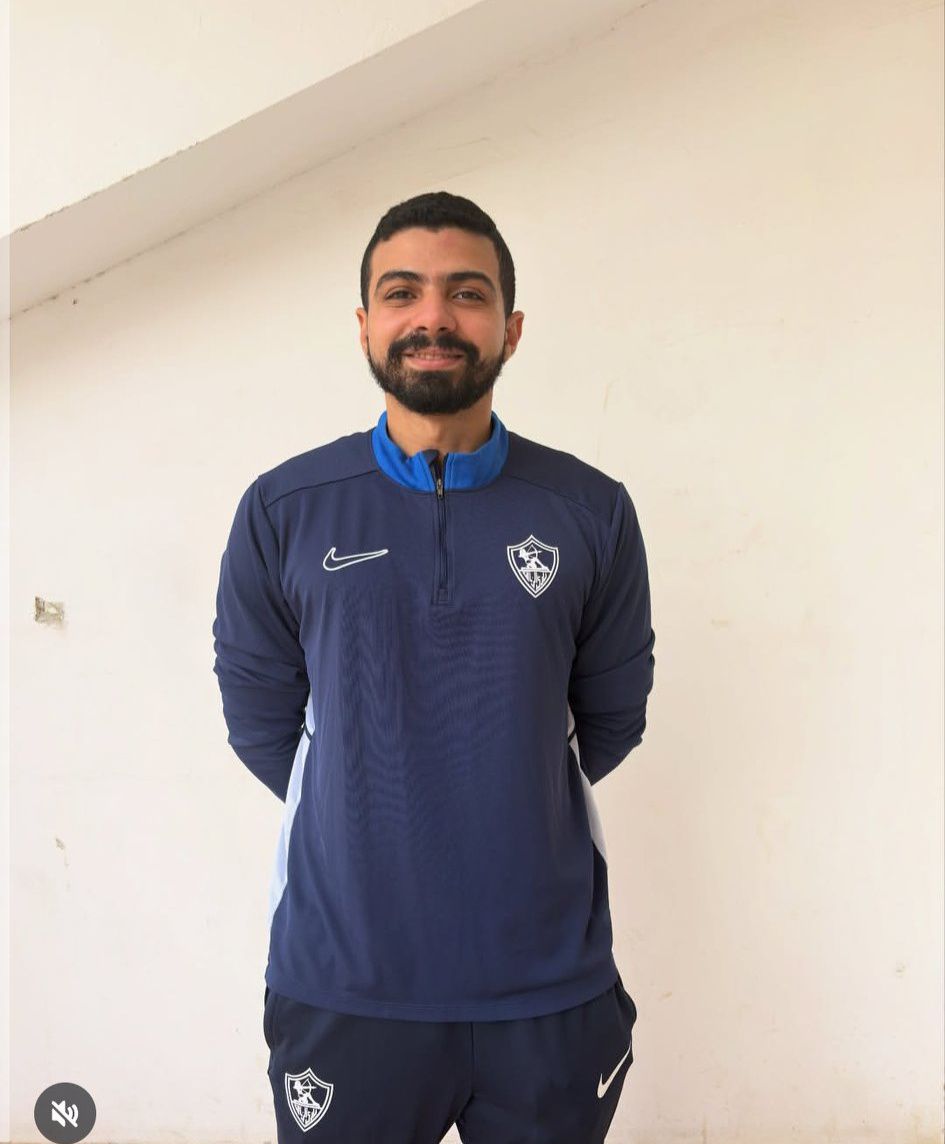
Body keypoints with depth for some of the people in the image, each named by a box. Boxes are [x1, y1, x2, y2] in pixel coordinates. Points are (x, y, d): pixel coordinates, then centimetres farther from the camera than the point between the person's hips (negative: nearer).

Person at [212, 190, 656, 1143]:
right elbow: (260, 722, 4)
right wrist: (368, 816, 9)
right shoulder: (282, 512, -4)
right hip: (342, 986, 0)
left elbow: (610, 718, 6)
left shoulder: (593, 513, -4)